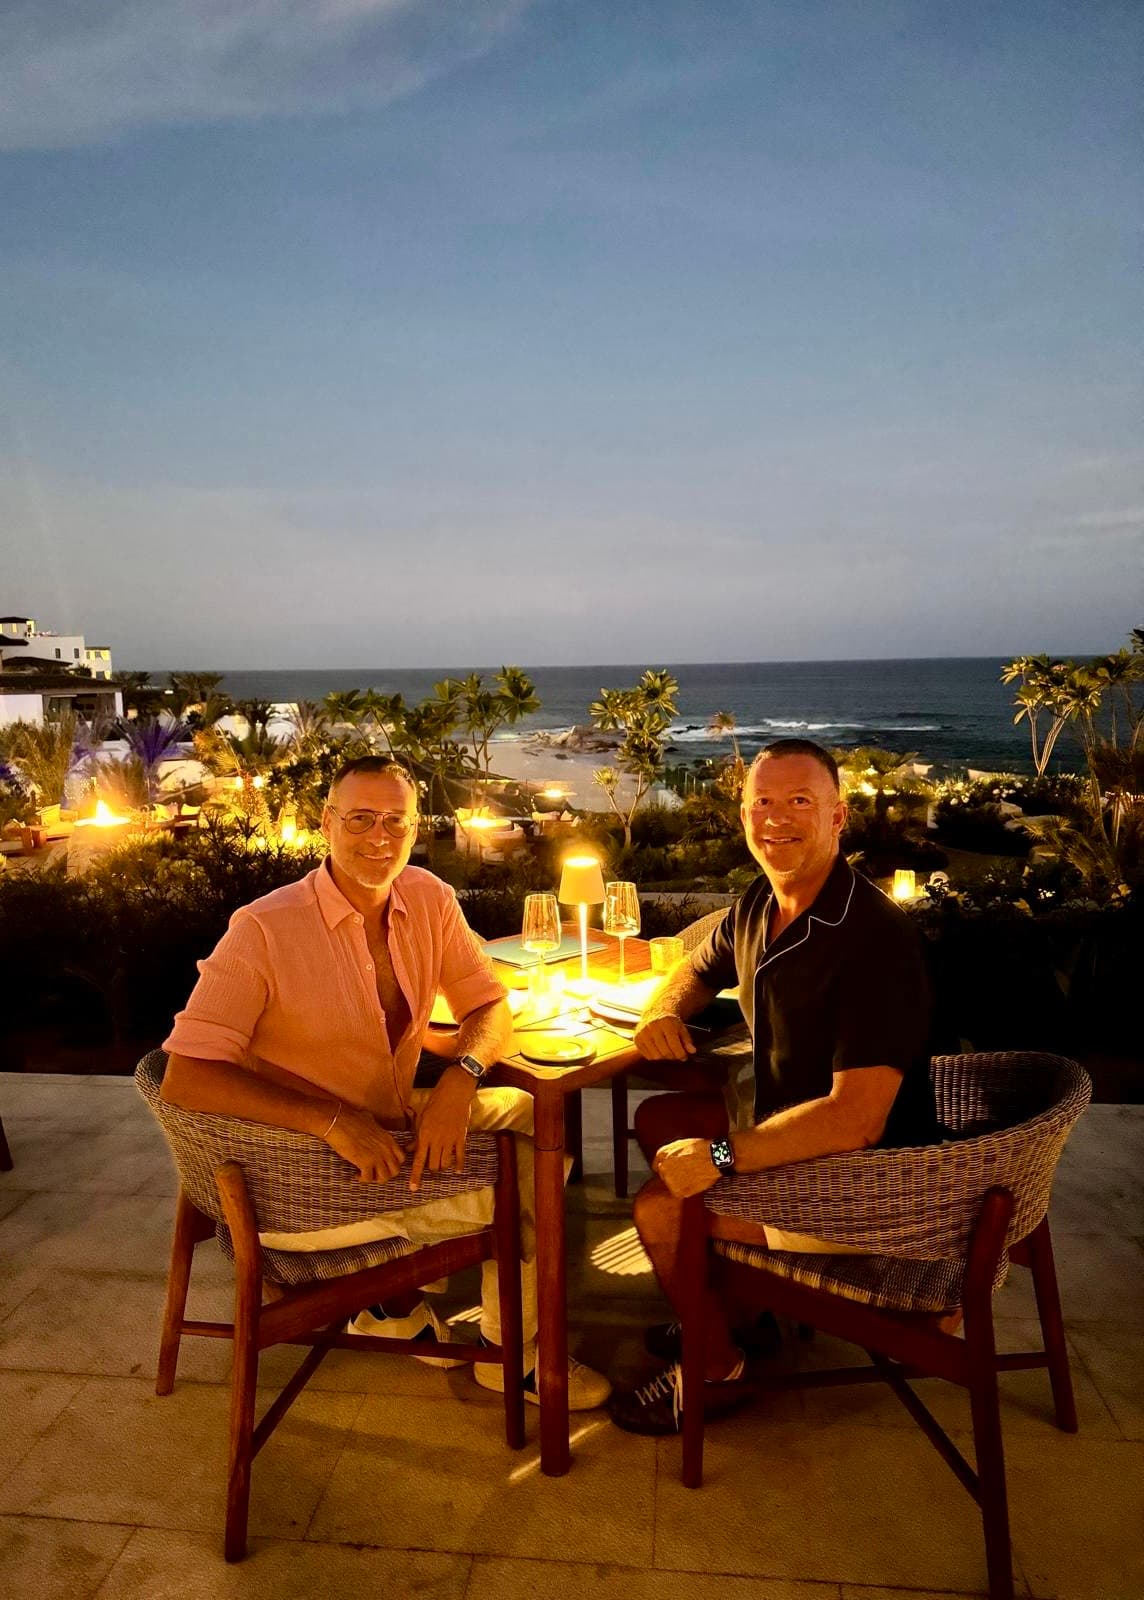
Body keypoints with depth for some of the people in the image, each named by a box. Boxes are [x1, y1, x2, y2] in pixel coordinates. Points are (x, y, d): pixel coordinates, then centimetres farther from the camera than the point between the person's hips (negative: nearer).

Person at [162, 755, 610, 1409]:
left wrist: (460, 1078, -21)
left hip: (394, 1123, 7)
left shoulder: (428, 897, -5)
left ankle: (398, 1302, 11)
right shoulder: (264, 931, -22)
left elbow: (491, 1005, 1)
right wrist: (334, 1122, -32)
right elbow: (186, 1077, -25)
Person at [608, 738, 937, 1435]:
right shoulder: (758, 907, -1)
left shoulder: (874, 934, -29)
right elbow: (696, 974, 18)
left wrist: (723, 1156, -31)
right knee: (658, 1121, 16)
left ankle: (719, 1368, 13)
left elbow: (855, 1119, -34)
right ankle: (735, 1308, 28)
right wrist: (664, 1012, -5)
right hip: (787, 1128, 9)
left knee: (661, 1207, -16)